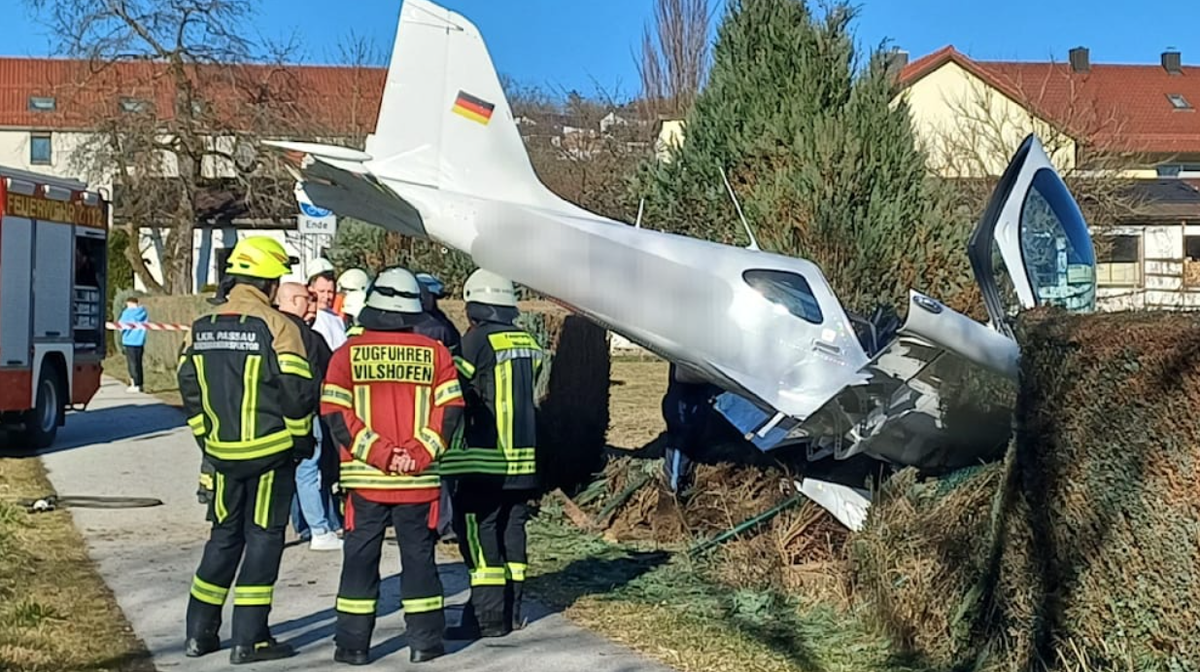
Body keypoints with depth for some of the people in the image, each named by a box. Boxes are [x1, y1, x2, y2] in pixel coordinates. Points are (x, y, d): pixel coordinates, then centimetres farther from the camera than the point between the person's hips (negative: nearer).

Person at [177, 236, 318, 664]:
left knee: (224, 537, 17)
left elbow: (190, 389, 9)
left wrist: (208, 439, 18)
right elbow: (298, 392, -13)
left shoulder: (201, 328, 5)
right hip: (270, 453, -5)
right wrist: (302, 440, 2)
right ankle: (249, 640, 5)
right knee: (262, 539, 3)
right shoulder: (277, 327, -13)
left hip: (222, 452, 5)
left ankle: (199, 632, 21)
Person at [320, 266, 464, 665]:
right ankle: (425, 640, 13)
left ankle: (353, 644, 12)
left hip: (364, 478, 0)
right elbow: (450, 410, -5)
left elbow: (336, 414, -8)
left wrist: (378, 453, -10)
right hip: (419, 480, 0)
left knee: (360, 558, 9)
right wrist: (419, 453, -7)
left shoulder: (348, 352, -1)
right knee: (418, 556, 10)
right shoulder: (434, 352, 0)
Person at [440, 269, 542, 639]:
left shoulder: (478, 340, -12)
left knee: (480, 536, -1)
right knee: (511, 531, 13)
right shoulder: (527, 342, 8)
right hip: (521, 457, 7)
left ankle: (487, 616, -1)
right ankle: (510, 612, 19)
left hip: (482, 460, -7)